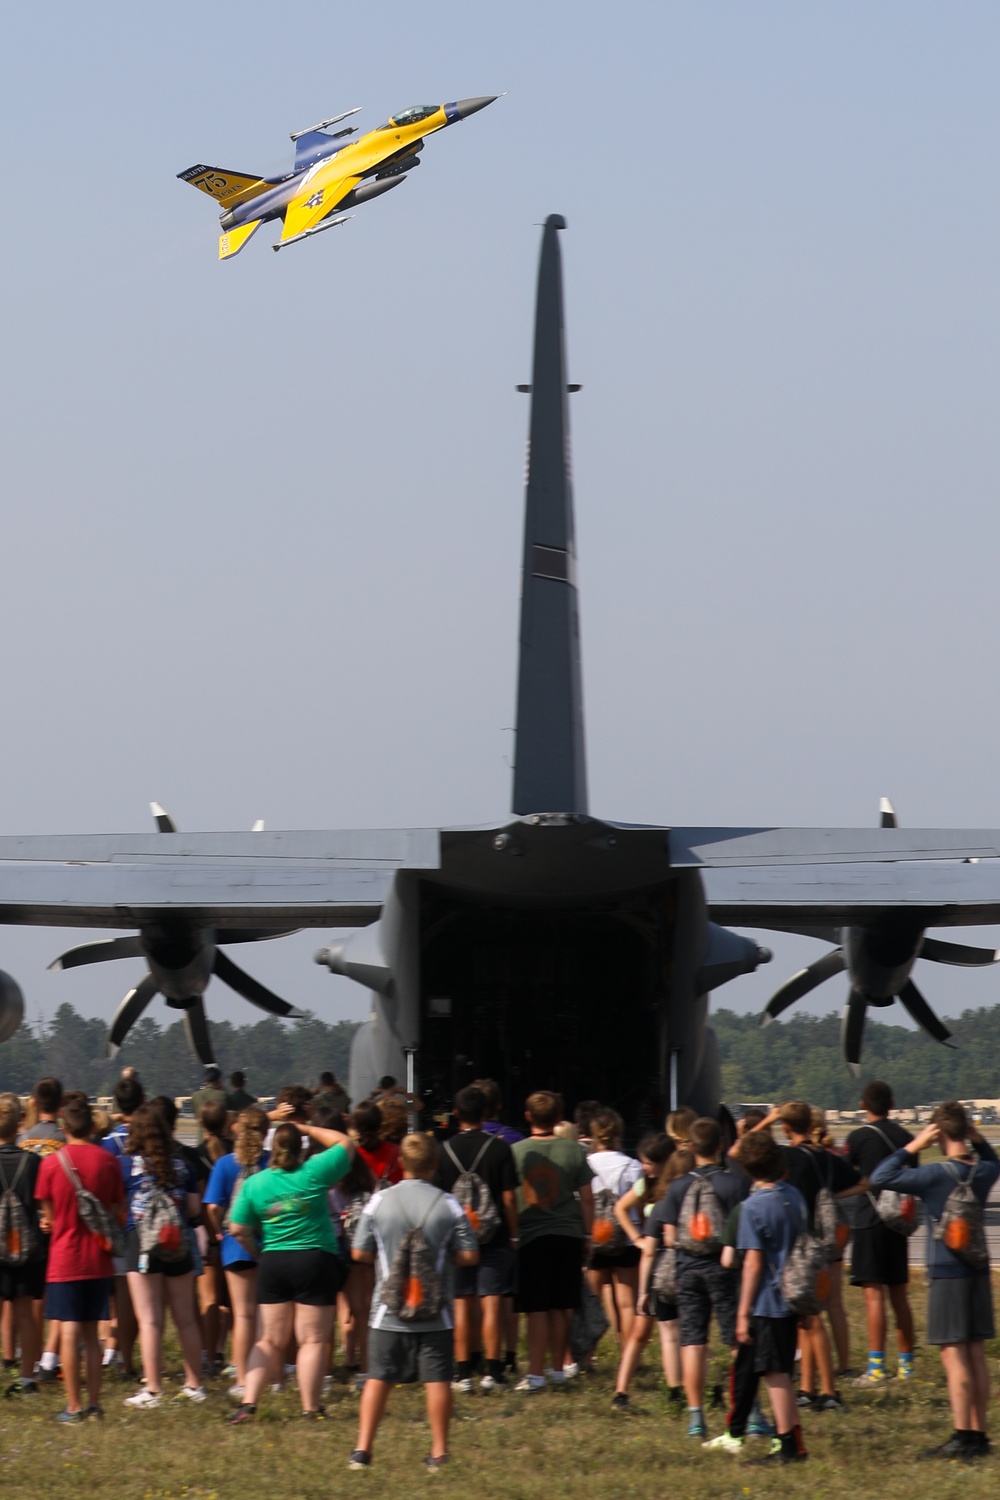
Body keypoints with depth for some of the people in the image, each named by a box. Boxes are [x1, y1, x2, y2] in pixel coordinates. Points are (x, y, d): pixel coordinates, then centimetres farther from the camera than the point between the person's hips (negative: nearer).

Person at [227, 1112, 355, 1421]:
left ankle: (248, 1402, 1)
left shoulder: (254, 1184, -1)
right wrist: (307, 1129, 12)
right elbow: (345, 1143, 5)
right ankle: (310, 1407, 3)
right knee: (313, 1340, 3)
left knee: (270, 1341, 11)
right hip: (315, 1261, -3)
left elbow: (238, 1229, 1)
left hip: (273, 1264, 3)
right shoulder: (313, 1173, -9)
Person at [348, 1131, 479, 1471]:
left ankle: (362, 1449, 6)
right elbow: (469, 1256, -3)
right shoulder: (447, 1205, -6)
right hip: (435, 1314, -1)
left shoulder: (380, 1202, -5)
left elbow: (359, 1253, 1)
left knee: (378, 1379, 7)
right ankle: (438, 1453, 7)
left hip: (389, 1312, 1)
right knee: (437, 1380, 5)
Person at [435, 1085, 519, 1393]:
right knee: (492, 1305, 0)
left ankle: (463, 1373, 6)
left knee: (462, 1306, 6)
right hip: (494, 1237, -1)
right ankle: (492, 1371, -3)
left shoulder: (445, 1150, 0)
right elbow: (509, 1197, -5)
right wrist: (513, 1235, 4)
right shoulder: (499, 1148, -5)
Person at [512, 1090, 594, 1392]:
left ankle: (536, 1374, -6)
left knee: (537, 1310, -1)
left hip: (531, 1237, -2)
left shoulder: (516, 1152, -5)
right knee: (561, 1308, 12)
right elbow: (586, 1198, 4)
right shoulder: (574, 1152, 0)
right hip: (568, 1235, 2)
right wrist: (587, 1235, 14)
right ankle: (558, 1368, 20)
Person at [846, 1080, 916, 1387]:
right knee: (899, 1292, 12)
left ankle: (876, 1367, -11)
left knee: (873, 1292, -7)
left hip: (871, 1222, -5)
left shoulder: (859, 1137, -9)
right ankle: (906, 1364, 16)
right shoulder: (905, 1137, 8)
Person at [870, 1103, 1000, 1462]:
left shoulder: (937, 1174, -16)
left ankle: (962, 1438, -10)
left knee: (953, 1355, -7)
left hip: (947, 1273, -6)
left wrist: (914, 1146, -13)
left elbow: (880, 1177, -19)